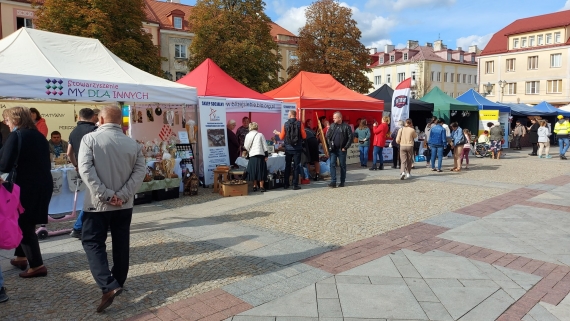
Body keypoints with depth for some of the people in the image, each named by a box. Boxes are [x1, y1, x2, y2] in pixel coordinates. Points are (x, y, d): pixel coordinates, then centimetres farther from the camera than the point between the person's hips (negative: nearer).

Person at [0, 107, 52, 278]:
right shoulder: (39, 136, 10)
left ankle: (37, 265, 3)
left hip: (26, 186, -8)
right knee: (26, 223, 22)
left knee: (23, 225, 2)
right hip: (43, 184, 8)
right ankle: (21, 257, 33)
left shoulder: (16, 136, -12)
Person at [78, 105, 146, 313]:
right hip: (124, 204, 4)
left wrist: (105, 194, -16)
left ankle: (108, 286, -9)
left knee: (92, 242, 5)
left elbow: (85, 170, -16)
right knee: (121, 244, 14)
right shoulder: (132, 143, 1)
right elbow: (140, 171, -6)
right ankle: (118, 283, 26)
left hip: (97, 203, -3)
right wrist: (122, 195, -11)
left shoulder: (90, 139, -8)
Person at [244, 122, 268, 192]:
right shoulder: (260, 135, 1)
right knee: (261, 170, 4)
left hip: (252, 156, 2)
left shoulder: (247, 135, 5)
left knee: (253, 170, 8)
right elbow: (264, 146, 0)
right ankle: (261, 186, 3)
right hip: (260, 155, -2)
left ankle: (255, 186, 10)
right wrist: (266, 155, 4)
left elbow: (246, 146, 12)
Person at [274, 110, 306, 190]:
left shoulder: (285, 124, -4)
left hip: (288, 148, 2)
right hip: (297, 148, -2)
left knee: (287, 166, 12)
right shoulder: (299, 124, -8)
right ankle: (295, 185, 2)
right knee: (296, 166, 4)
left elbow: (281, 137, 1)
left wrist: (278, 133, 21)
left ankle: (286, 184, 17)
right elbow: (304, 136, -7)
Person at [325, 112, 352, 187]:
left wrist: (345, 147, -9)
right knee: (332, 164, -4)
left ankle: (342, 182, 16)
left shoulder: (346, 126, -4)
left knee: (342, 165, 7)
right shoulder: (332, 125, 7)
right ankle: (333, 182, -3)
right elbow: (328, 136, 12)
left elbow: (350, 138, -5)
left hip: (341, 150, -3)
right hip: (333, 149, 3)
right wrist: (330, 144, -1)